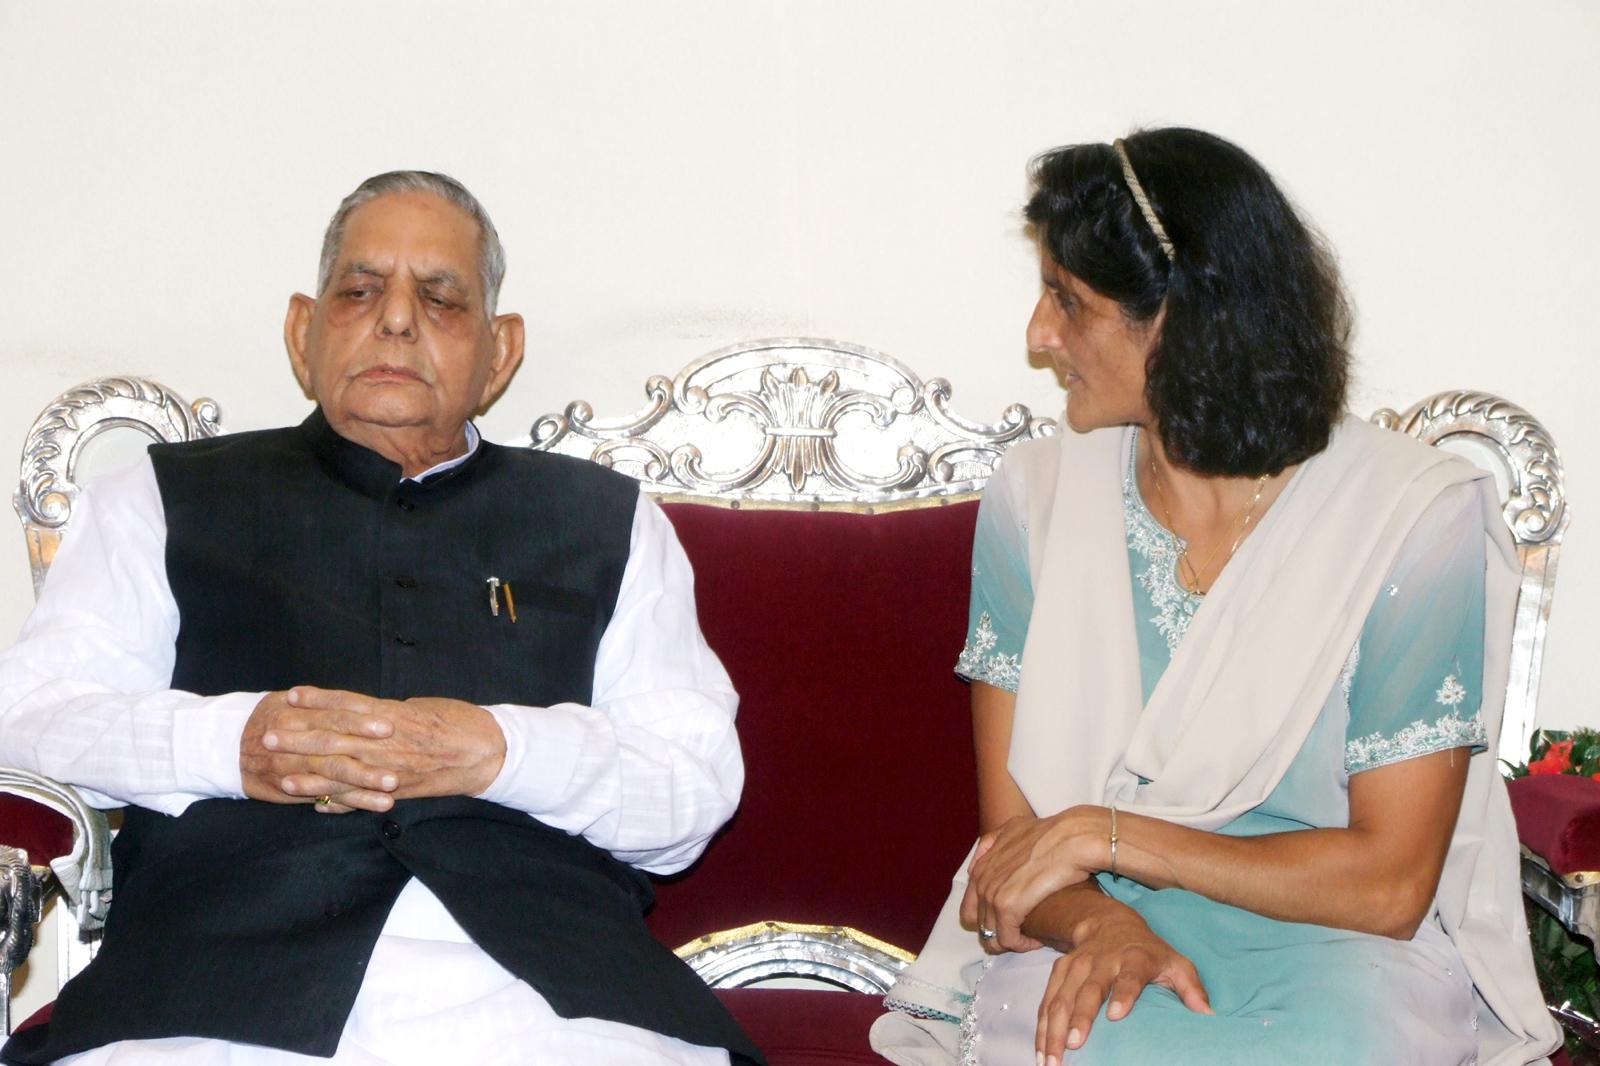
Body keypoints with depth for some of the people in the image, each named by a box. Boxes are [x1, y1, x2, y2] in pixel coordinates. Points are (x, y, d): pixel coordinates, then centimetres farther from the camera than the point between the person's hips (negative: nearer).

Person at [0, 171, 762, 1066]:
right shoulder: (167, 501, 21)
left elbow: (701, 784, 11)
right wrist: (227, 743, -9)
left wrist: (499, 752, -9)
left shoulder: (606, 522, 21)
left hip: (546, 987, 0)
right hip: (225, 970, 0)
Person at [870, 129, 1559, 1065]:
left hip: (1330, 943, 0)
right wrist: (1099, 923, -22)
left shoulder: (1418, 519, -8)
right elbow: (1011, 828, 1)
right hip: (1091, 926, 1)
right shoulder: (1037, 497, 2)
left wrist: (1103, 833, -15)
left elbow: (1389, 881, -11)